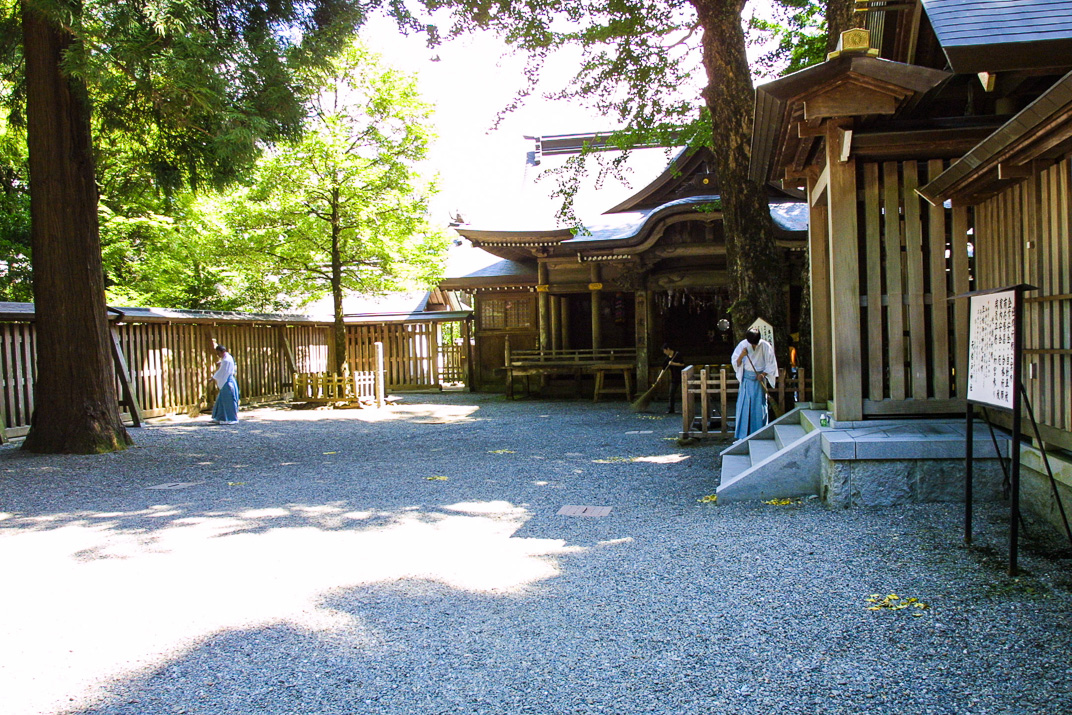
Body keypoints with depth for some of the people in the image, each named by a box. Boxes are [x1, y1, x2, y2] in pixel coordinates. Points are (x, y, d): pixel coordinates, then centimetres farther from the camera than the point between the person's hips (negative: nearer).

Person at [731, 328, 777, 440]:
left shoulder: (765, 346, -7)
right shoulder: (742, 345, -4)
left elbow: (771, 364, 0)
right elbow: (735, 363, -2)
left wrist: (763, 374, -17)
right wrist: (742, 355, -21)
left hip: (759, 380, -1)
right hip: (746, 379, 1)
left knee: (759, 407, 1)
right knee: (744, 406, -1)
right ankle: (742, 436, 5)